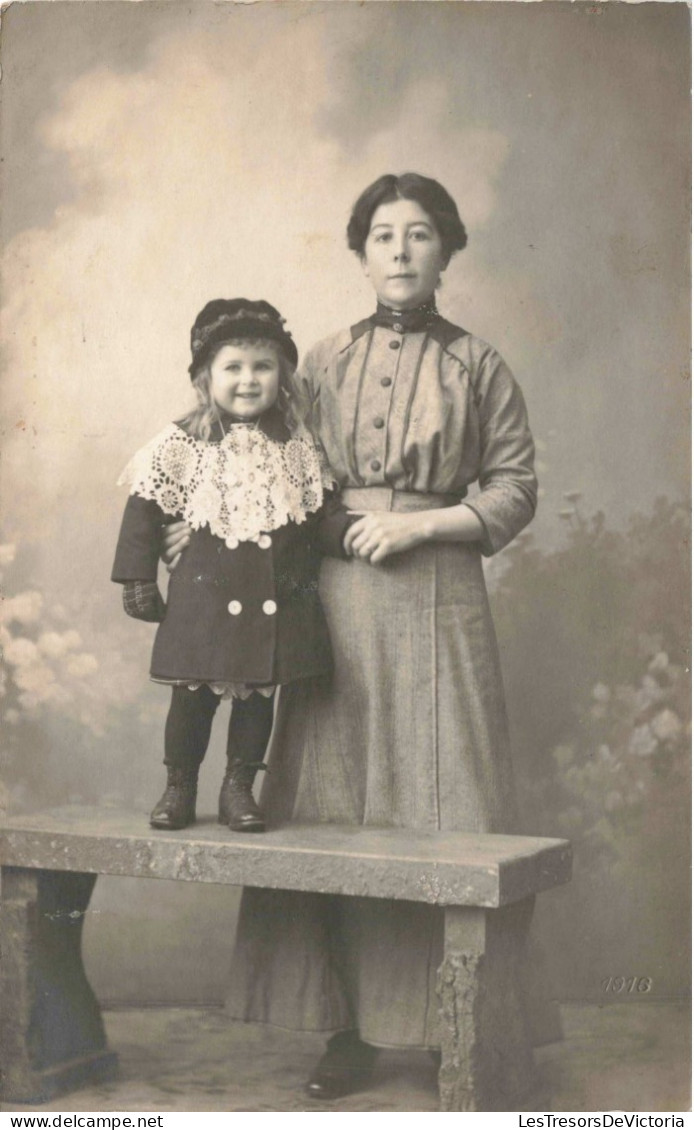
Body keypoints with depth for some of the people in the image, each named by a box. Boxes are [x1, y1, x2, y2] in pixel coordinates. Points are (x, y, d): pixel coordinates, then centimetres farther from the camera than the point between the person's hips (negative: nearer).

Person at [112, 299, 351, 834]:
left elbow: (319, 515, 7)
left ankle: (239, 788, 24)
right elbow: (144, 511, 2)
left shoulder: (297, 449, 5)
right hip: (205, 594, -2)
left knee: (259, 693, 9)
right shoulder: (181, 445, -2)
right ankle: (179, 789, 22)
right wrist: (139, 580, -1)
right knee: (193, 694, 4)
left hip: (276, 596, 2)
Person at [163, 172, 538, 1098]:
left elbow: (516, 490, 2)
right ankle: (348, 1029, 8)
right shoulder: (326, 362, 11)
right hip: (337, 594, 2)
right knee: (332, 803, 1)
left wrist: (419, 524, -8)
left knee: (437, 797, -2)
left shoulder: (476, 364, 6)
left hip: (436, 596, -2)